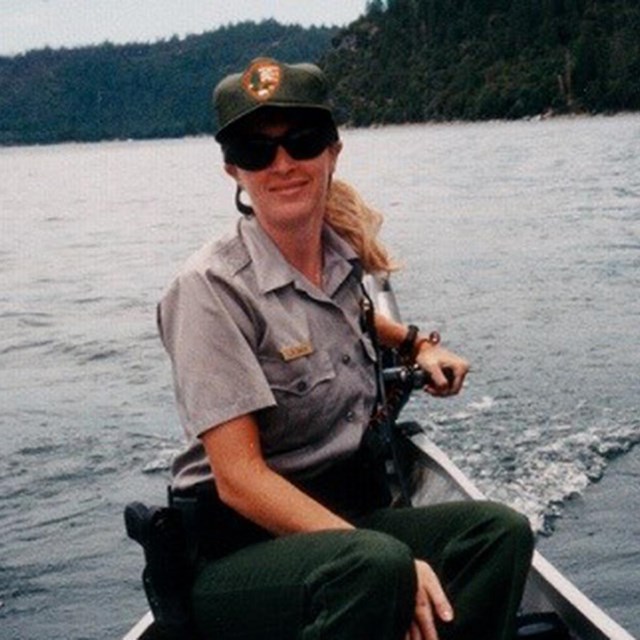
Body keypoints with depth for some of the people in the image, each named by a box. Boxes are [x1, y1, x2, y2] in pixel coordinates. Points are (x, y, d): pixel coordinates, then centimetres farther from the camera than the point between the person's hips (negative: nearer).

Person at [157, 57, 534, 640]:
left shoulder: (342, 255, 5)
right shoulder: (212, 287, -16)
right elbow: (238, 478, -21)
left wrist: (415, 343, 18)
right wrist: (381, 559, -29)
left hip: (345, 516, 7)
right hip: (237, 546, -7)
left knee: (501, 531, -17)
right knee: (375, 566, -35)